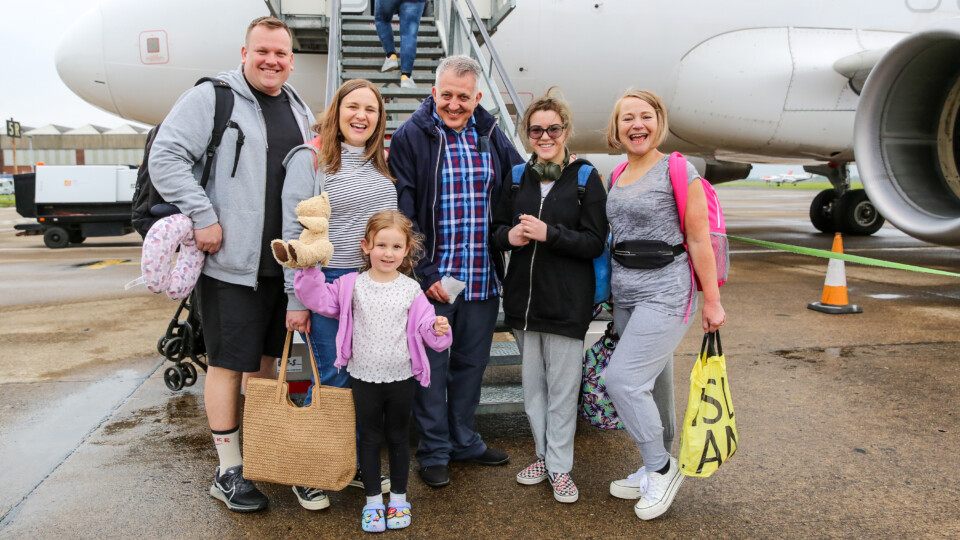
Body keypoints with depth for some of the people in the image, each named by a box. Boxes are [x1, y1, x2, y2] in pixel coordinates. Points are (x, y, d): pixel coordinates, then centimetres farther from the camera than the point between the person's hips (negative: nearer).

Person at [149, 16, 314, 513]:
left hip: (282, 262, 7)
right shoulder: (211, 98, -4)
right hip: (230, 260, -6)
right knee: (228, 362, 0)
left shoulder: (299, 110, 16)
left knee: (267, 357, 15)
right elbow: (165, 157, -10)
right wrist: (202, 215, -17)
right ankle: (229, 471, 12)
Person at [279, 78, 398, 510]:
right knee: (332, 380, -1)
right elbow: (293, 232, -9)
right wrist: (296, 300, -12)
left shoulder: (382, 165, 14)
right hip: (328, 283, -5)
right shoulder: (310, 159, -5)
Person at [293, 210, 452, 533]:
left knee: (398, 438, 14)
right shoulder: (352, 285, -3)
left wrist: (438, 329, -25)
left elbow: (424, 326, -4)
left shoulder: (411, 289, -4)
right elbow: (318, 299, -5)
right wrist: (310, 270, -17)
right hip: (364, 378, 0)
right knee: (369, 439, 12)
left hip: (401, 377, 0)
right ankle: (372, 501, 27)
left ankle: (398, 498, 31)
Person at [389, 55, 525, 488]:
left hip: (483, 278, 5)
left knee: (471, 363, 16)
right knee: (432, 367, 7)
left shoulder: (491, 135, 8)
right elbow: (403, 213, -9)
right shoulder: (410, 137, -5)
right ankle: (434, 451, 23)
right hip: (432, 277, -4)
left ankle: (463, 440, 34)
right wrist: (423, 273, -14)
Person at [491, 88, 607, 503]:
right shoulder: (517, 177, 9)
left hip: (567, 301, -4)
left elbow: (595, 243, -8)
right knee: (532, 383, 13)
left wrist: (548, 233, -21)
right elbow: (497, 230, 13)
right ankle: (543, 455, 30)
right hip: (523, 297, 4)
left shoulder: (585, 179, -3)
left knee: (562, 386, 2)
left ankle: (560, 467, 17)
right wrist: (509, 236, -10)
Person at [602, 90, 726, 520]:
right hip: (625, 294, 7)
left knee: (622, 378, -13)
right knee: (651, 384, 14)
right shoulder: (617, 177, 12)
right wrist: (611, 289, 17)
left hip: (666, 294, -7)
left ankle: (661, 468, 6)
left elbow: (699, 241, -10)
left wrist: (712, 301, -10)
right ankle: (656, 472, 27)